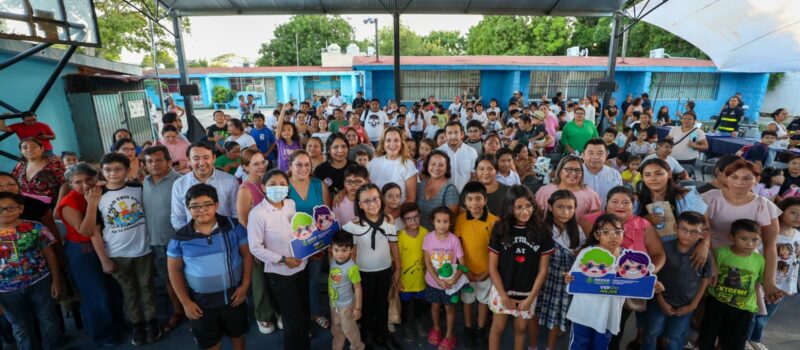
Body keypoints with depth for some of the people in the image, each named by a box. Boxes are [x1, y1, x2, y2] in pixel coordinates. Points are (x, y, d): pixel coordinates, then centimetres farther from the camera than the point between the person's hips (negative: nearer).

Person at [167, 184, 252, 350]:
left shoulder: (233, 226, -11)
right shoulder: (181, 237, -9)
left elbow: (247, 254, -4)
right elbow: (175, 270, 0)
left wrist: (245, 285, -8)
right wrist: (185, 302, -3)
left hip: (234, 294, 0)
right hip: (201, 301, 0)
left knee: (237, 333, 23)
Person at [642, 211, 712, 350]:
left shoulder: (703, 254, -12)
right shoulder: (665, 248, -16)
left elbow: (705, 280, 0)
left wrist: (693, 305, 0)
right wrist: (661, 301, -6)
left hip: (685, 306, 1)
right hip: (660, 301, -1)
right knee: (651, 334, 10)